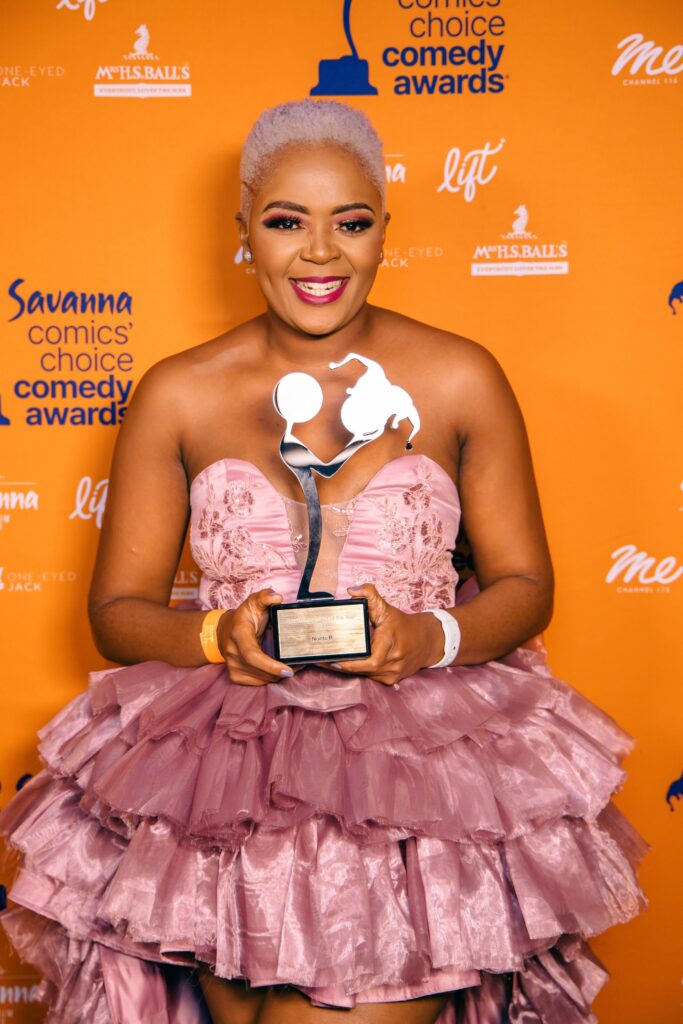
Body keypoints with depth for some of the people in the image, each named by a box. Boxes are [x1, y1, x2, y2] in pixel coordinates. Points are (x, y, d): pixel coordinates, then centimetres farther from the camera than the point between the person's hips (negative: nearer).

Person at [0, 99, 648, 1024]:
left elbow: (526, 586, 8)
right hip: (223, 734, 1)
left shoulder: (460, 380, 5)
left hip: (425, 731, 0)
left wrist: (430, 636, -12)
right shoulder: (179, 394, 6)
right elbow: (117, 610, 8)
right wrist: (216, 636, -12)